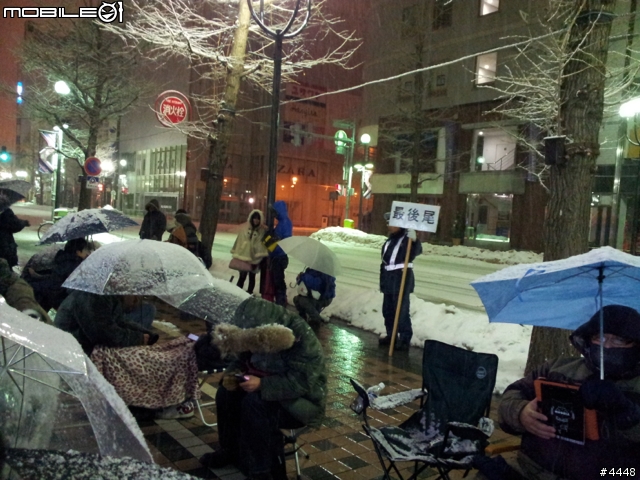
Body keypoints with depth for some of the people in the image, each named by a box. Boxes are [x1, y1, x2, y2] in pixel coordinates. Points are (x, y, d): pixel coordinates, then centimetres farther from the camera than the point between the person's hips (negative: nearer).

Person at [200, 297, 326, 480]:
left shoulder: (302, 339, -28)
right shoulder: (256, 335, -6)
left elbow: (301, 383, -32)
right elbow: (242, 360, 6)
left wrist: (262, 384, -36)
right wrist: (233, 373, -16)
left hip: (303, 402, -7)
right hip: (267, 390, 8)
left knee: (255, 403, -31)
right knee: (227, 393, -10)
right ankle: (230, 451, 8)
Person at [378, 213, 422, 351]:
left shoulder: (407, 238, -7)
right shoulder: (390, 240, 17)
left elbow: (417, 251, -27)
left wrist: (414, 239, -46)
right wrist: (382, 280, 17)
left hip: (402, 277, -8)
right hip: (389, 277, 8)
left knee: (401, 309, -8)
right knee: (387, 309, 13)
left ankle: (405, 339, -1)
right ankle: (391, 335, 25)